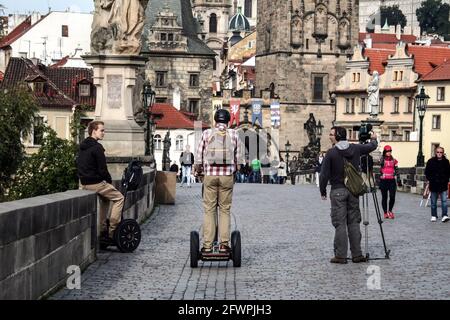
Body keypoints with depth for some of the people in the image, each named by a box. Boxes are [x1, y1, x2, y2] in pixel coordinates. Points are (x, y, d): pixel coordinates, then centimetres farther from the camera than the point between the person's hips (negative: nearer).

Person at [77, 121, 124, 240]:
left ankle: (103, 229, 25)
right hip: (96, 183, -9)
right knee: (119, 198, 1)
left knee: (105, 198, 29)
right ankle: (112, 230, -6)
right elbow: (102, 169, -17)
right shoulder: (97, 147, -15)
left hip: (84, 183, 9)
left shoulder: (82, 146, 14)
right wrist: (109, 181, -2)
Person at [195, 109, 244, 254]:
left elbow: (199, 157, 5)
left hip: (210, 175, 0)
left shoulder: (207, 133, 4)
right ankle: (224, 244, 2)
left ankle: (207, 245, 0)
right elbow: (238, 158, 5)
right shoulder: (234, 134, 4)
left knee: (209, 210, 3)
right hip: (227, 176, 0)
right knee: (225, 210, 6)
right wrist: (236, 170, 21)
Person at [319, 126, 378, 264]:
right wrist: (373, 139, 42)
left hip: (337, 191, -4)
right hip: (353, 190, 4)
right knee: (354, 223, 9)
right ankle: (357, 254, 8)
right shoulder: (355, 149, 2)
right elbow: (372, 146, 19)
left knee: (340, 224, -2)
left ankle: (340, 255, -3)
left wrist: (323, 191, 4)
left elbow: (324, 174, -10)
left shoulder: (331, 153, -11)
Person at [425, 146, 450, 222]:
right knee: (433, 202, 8)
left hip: (443, 185, 0)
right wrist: (430, 179, -5)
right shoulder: (431, 161, -2)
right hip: (434, 185, 0)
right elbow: (427, 172, 3)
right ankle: (434, 216, 18)